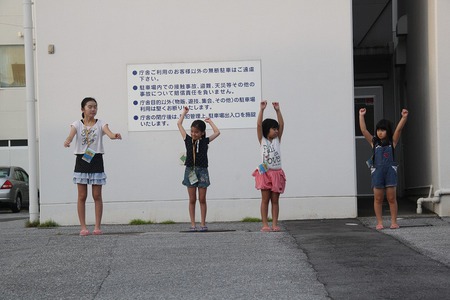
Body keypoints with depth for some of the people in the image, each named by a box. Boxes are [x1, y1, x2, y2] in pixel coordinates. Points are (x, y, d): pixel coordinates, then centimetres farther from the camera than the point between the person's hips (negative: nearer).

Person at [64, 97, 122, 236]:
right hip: (81, 161, 0)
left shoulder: (100, 123, 2)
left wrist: (114, 135, -43)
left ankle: (97, 226, 8)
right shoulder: (77, 124, 2)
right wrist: (67, 141, -41)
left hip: (96, 161, 0)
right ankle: (83, 227, 8)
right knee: (82, 196, 2)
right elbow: (72, 133, -17)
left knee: (97, 196, 2)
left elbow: (108, 132, -19)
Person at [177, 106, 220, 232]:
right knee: (192, 200, 3)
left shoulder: (204, 141, 3)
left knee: (202, 199, 3)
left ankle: (203, 223, 6)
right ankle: (192, 224, 5)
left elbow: (217, 132, 0)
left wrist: (210, 121, 9)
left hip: (202, 171, -1)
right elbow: (179, 124, 10)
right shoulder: (188, 140, 5)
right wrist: (184, 112, 19)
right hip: (190, 170, 1)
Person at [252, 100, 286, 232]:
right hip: (265, 173, -2)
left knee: (275, 200, 4)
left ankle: (274, 224, 5)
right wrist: (262, 110, -13)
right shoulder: (262, 140, 3)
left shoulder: (277, 140, 9)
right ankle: (265, 225, 0)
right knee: (265, 199, -1)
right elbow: (259, 125, -8)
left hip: (277, 174, 2)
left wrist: (278, 110, -6)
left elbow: (282, 125, 0)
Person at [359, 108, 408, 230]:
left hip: (390, 171, -1)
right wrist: (361, 116, -6)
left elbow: (399, 129, -6)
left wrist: (404, 117, -18)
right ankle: (379, 222, 9)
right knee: (378, 199, 4)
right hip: (377, 172, 1)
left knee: (392, 198, 2)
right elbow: (363, 130, 1)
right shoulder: (374, 142, 8)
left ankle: (394, 222, 8)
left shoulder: (392, 142, 6)